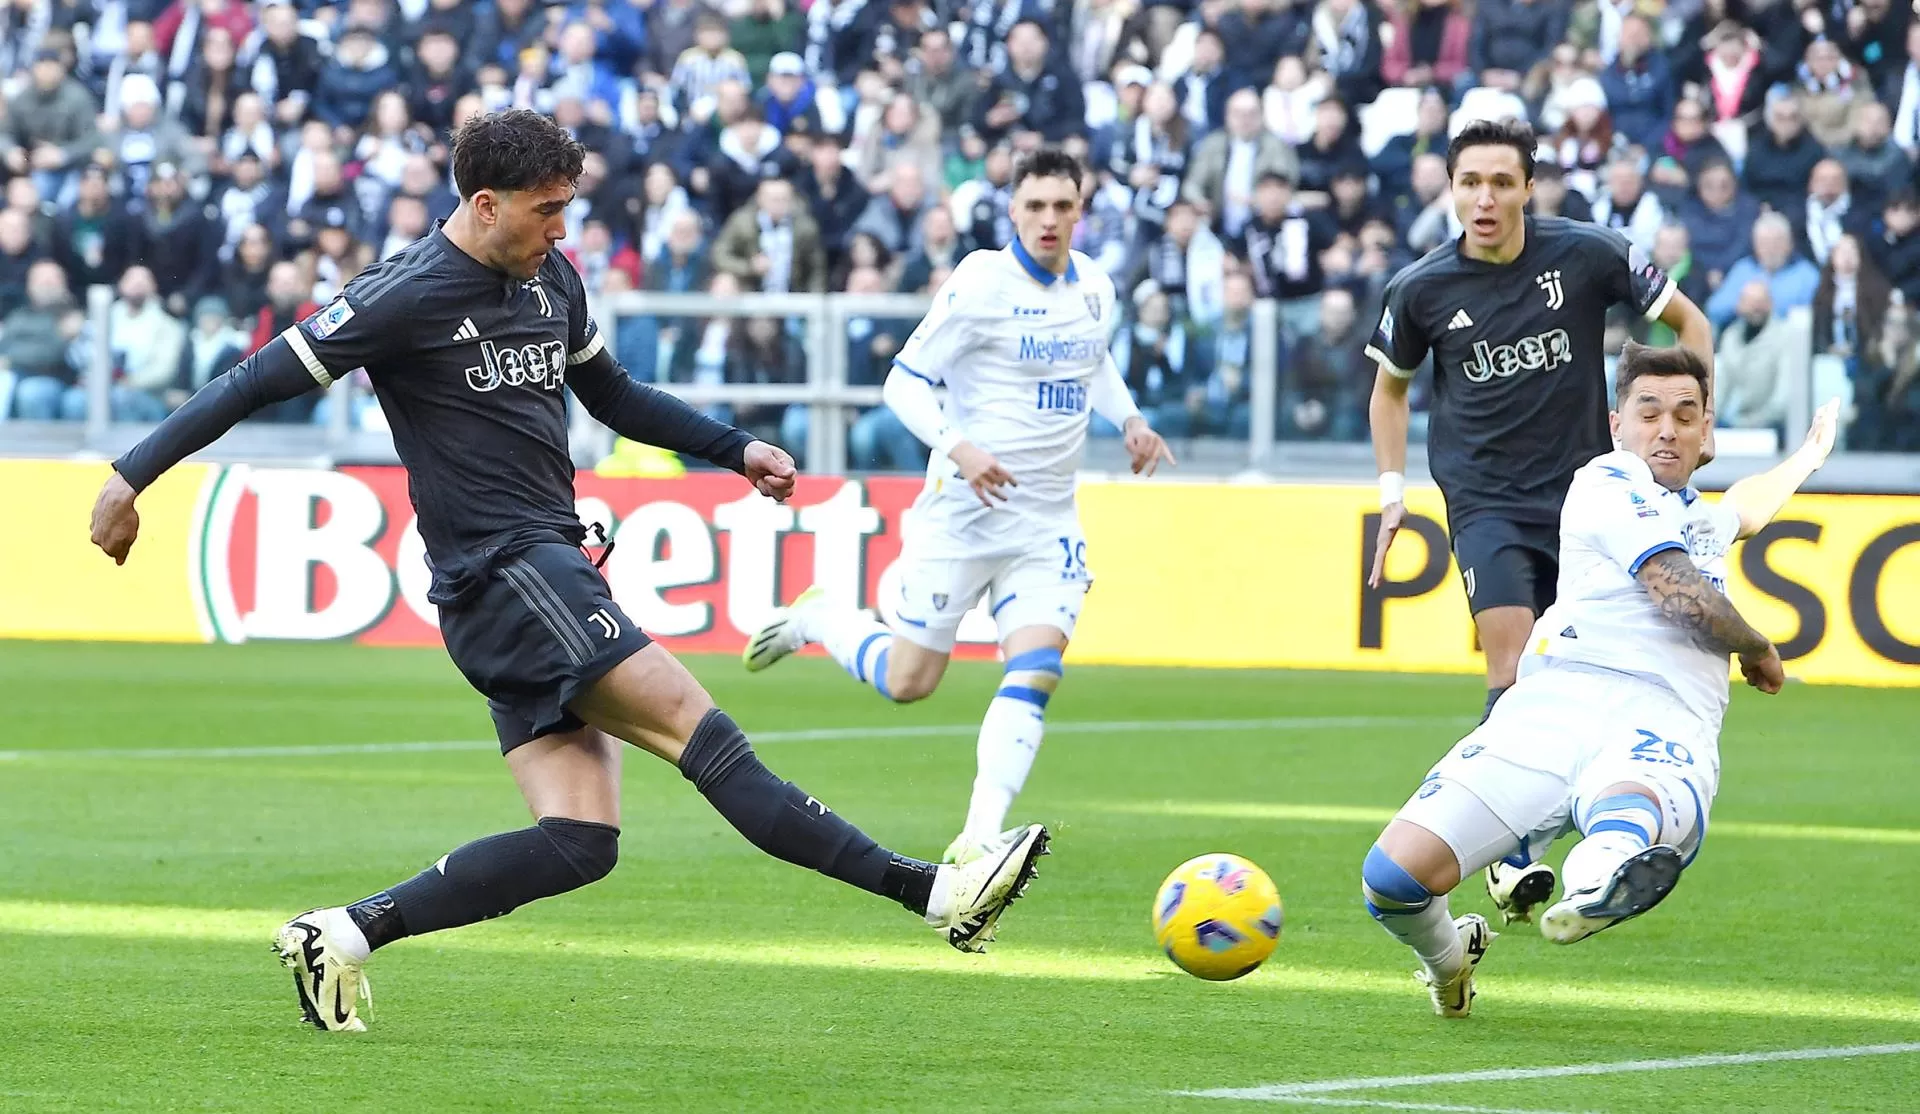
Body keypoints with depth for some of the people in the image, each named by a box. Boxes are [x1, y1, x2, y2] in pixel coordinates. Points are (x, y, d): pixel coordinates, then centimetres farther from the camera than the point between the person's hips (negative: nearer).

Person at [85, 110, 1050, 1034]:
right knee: (694, 725, -14)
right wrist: (132, 477, -9)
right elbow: (262, 380, -8)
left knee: (578, 842, -1)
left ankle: (344, 935, 1)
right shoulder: (409, 296, -10)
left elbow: (612, 395, 30)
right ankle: (927, 891, -19)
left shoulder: (552, 279, 13)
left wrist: (736, 450, 21)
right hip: (502, 572, -9)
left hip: (552, 567, 9)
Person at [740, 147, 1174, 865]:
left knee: (1036, 671, -15)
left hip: (1046, 525, 5)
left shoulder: (1095, 289, 6)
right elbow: (903, 382, -12)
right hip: (962, 515, -5)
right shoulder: (980, 285, -13)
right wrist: (958, 447, -27)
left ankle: (980, 835, -17)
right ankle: (814, 619, 34)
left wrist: (1129, 419, 10)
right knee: (907, 682, 3)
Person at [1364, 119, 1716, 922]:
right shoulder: (1423, 288, -4)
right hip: (1484, 500, -1)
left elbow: (1689, 322, 6)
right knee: (1510, 655, -20)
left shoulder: (1588, 254, -7)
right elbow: (1391, 386, 15)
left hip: (1584, 489, 1)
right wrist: (1392, 489, 6)